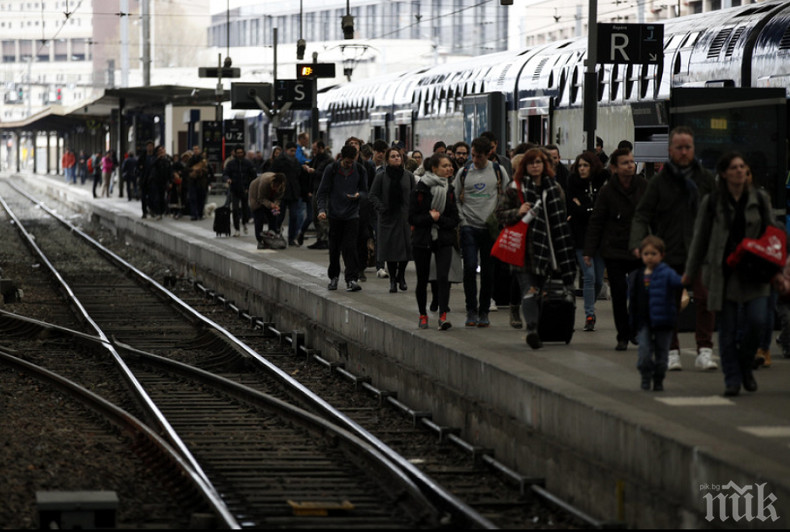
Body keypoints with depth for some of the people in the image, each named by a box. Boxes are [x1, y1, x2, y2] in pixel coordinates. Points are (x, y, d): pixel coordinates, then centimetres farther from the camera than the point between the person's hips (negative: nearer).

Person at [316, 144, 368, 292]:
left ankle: (351, 280, -11)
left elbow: (365, 191, 9)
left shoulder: (360, 170, 1)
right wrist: (322, 209, -16)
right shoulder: (331, 170, -4)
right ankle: (333, 277, 24)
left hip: (352, 215, 0)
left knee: (350, 248, -9)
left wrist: (358, 195, -15)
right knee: (334, 248, 8)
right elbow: (322, 192, -1)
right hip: (334, 214, 0)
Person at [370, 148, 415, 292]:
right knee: (390, 249, -3)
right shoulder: (381, 177, 2)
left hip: (405, 217, 1)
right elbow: (373, 195, 3)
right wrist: (382, 208, -9)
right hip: (388, 218, -1)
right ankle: (393, 280, 5)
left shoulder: (408, 175, 6)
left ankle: (401, 276, 19)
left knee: (406, 247, -1)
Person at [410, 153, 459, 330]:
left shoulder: (450, 190, 5)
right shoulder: (420, 189, -6)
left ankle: (443, 316, -19)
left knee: (443, 277, -15)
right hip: (422, 240, -1)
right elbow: (412, 218, -7)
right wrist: (431, 218, -19)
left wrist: (439, 218, -12)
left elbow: (455, 219, 4)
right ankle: (423, 315, 25)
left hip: (443, 240, 1)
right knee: (422, 280, 8)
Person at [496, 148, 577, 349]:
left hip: (546, 247, 4)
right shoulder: (516, 188, 1)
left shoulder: (553, 188, 12)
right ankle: (531, 328, -25)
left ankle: (535, 328, 18)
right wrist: (518, 213, -18)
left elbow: (560, 221, 17)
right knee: (529, 290, -14)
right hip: (524, 247, -4)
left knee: (541, 288, 9)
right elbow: (500, 212, 1)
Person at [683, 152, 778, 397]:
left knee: (757, 321, -11)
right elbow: (700, 238, 9)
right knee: (727, 330, 0)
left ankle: (746, 366, 14)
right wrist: (690, 272, 12)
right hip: (723, 273, -1)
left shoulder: (759, 199, 6)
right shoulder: (711, 202, 3)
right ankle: (732, 379, 9)